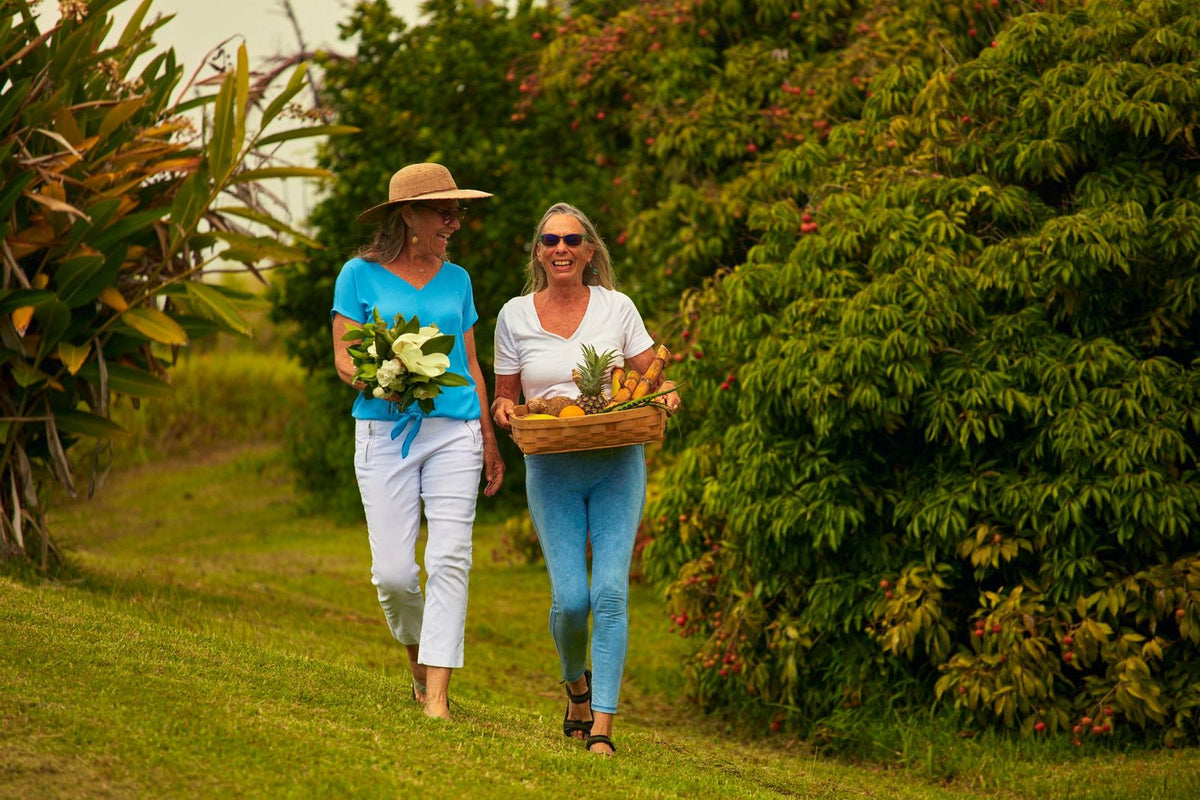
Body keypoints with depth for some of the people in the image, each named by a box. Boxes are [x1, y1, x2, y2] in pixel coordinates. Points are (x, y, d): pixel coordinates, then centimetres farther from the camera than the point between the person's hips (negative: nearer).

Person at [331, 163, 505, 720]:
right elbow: (343, 358, 3)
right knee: (394, 571, -6)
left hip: (454, 429, 2)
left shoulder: (456, 280, 15)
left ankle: (437, 695, -10)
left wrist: (490, 440, 14)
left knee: (449, 560, -10)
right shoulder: (360, 275, 5)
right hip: (385, 430, -2)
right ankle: (419, 662, 23)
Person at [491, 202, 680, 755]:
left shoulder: (617, 308, 5)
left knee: (610, 592, -13)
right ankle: (576, 683, 24)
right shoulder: (515, 316, 6)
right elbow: (505, 397, 13)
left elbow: (651, 378, 11)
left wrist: (664, 396, -12)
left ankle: (602, 727, -9)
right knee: (570, 598, -10)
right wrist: (504, 410, -10)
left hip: (618, 465, 0)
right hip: (551, 471, 0)